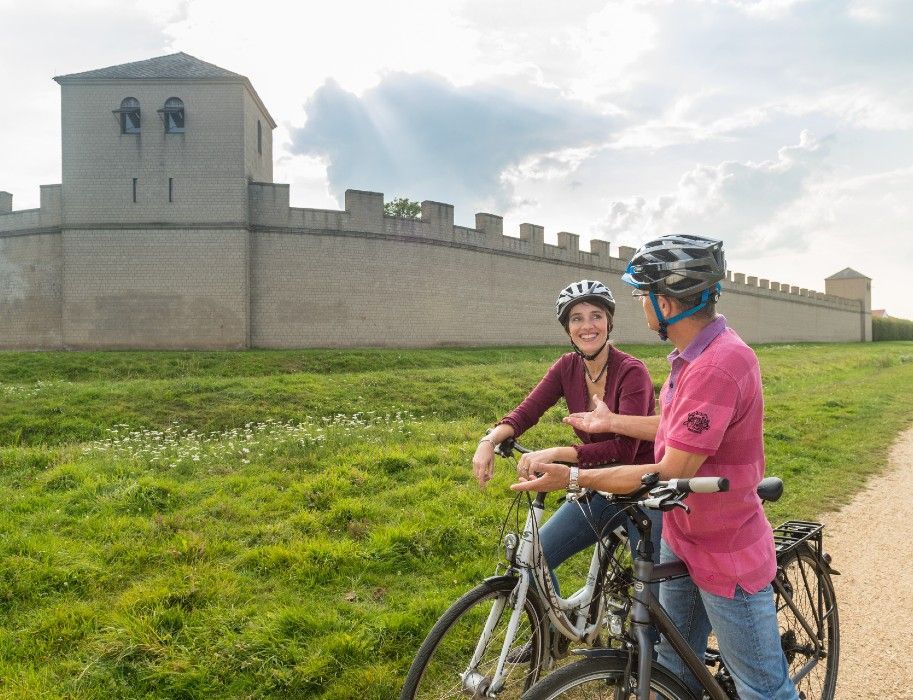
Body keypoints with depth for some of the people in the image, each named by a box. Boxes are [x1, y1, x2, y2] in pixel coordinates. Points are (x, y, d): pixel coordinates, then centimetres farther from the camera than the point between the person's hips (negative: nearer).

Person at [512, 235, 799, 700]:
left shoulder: (718, 366, -30)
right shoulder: (693, 354, 3)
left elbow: (669, 475, -29)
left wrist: (571, 478, -23)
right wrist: (612, 422, 20)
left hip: (726, 557, -9)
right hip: (679, 538, 9)